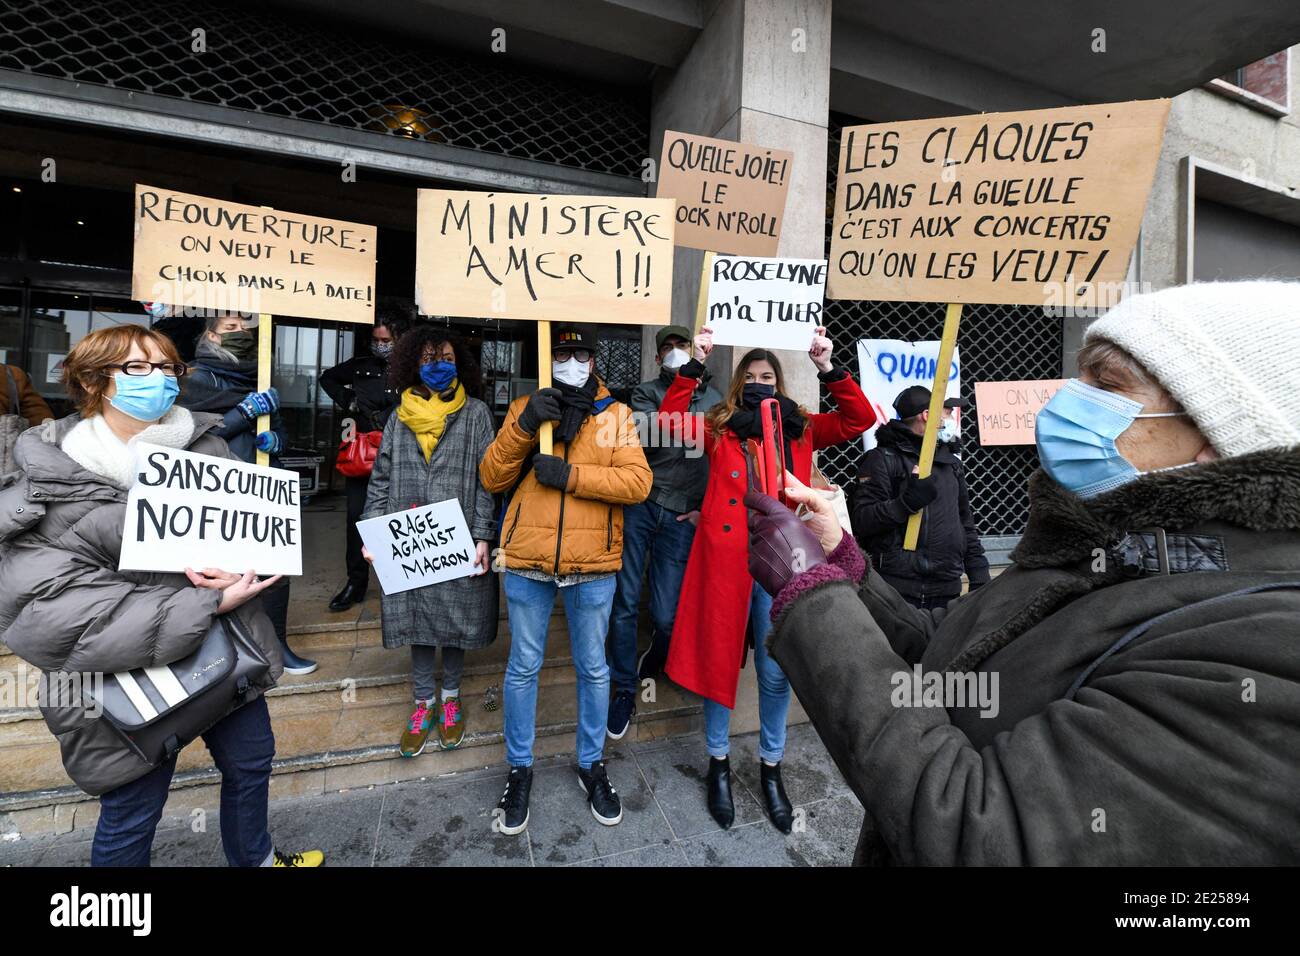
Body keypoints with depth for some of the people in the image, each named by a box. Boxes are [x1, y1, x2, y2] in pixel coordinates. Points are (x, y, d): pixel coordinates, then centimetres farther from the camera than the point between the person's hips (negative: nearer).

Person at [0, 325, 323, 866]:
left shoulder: (203, 446, -2)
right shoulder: (48, 490, -15)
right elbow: (55, 621, -22)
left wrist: (238, 565, -25)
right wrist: (211, 604, -26)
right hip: (128, 684, -5)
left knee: (251, 763, 24)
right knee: (133, 812, 15)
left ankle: (256, 859, 53)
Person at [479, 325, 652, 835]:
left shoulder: (615, 413, 3)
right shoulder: (525, 407, 7)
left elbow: (638, 481, -10)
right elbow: (492, 478, -1)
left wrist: (570, 474, -19)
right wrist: (523, 427, -14)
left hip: (592, 565, 0)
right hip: (528, 562, 1)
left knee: (593, 668, 14)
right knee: (523, 668, 13)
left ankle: (591, 764, 36)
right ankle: (519, 768, 34)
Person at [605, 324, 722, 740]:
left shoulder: (716, 400, 15)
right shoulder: (646, 391, 10)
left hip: (681, 517, 1)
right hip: (639, 505, 0)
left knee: (666, 616, 0)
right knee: (625, 603, 1)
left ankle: (652, 663, 36)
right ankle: (626, 689, 21)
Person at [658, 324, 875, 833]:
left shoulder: (802, 429, 11)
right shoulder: (720, 428, 7)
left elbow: (860, 419, 5)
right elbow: (671, 418, -5)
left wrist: (827, 367, -3)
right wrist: (696, 364, -8)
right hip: (725, 556, -1)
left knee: (776, 670, 8)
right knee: (719, 657, 10)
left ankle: (770, 767, 31)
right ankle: (719, 762, 31)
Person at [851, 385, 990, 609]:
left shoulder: (952, 462, 20)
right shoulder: (883, 458, -4)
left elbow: (966, 523, 23)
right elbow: (861, 520, -14)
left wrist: (979, 575, 16)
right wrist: (906, 502, -26)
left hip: (946, 590, 7)